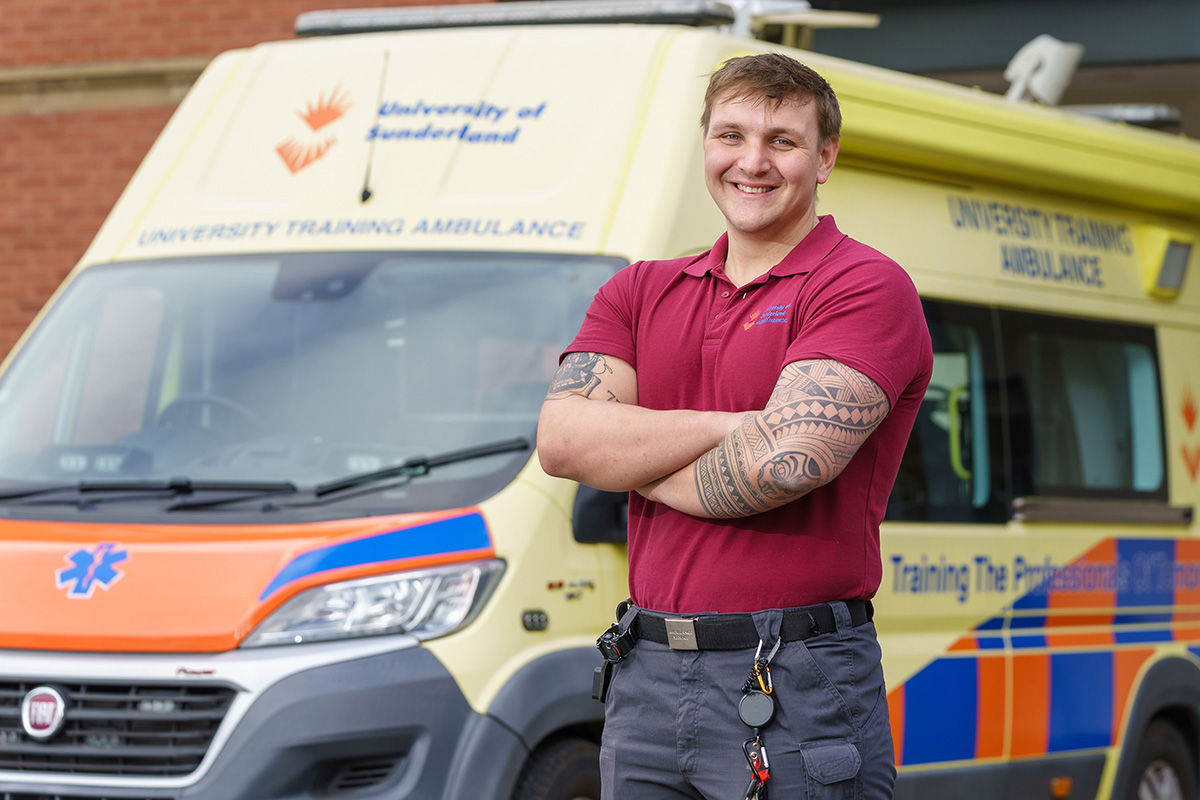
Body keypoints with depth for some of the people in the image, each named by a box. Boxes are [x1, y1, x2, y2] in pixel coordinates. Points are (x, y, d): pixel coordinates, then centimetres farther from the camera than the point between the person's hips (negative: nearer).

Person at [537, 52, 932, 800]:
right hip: (645, 678, 5)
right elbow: (561, 436, -2)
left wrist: (638, 466, -3)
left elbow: (786, 462, -19)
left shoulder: (868, 288, -5)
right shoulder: (640, 291, 14)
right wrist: (737, 427, -11)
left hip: (795, 686, -5)